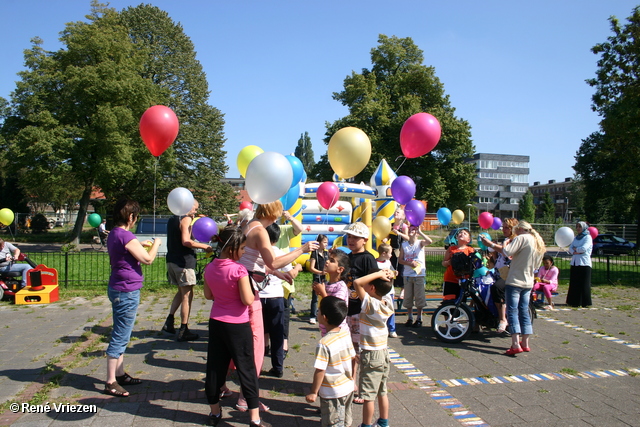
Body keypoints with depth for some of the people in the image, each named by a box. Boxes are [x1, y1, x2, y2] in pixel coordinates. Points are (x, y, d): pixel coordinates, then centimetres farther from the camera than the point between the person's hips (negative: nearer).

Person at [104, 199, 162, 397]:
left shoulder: (114, 234, 9)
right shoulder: (126, 236, -20)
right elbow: (148, 259, -17)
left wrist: (140, 245, 20)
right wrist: (156, 244, 0)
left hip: (118, 289, 10)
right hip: (127, 291, -10)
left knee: (120, 335, 18)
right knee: (120, 337, -2)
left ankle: (119, 374, 30)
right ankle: (110, 382, 6)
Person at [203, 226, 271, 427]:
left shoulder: (210, 268, 0)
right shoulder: (239, 269, -20)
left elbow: (208, 295, 10)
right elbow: (248, 300, -19)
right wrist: (253, 292, 0)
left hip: (216, 322, 6)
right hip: (237, 325, -6)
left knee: (215, 366, 15)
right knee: (246, 368, 4)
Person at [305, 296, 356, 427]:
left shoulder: (324, 343, -27)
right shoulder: (346, 333, -6)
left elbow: (320, 371, -23)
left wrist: (313, 392, -11)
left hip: (332, 393, -7)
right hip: (348, 388, 7)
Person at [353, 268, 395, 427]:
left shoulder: (371, 304, -23)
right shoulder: (388, 304, -2)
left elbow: (357, 282, -30)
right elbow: (385, 289, 18)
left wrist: (378, 274, -23)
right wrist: (388, 278, -1)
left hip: (371, 355, -8)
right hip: (384, 353, 8)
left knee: (368, 395, 4)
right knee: (382, 392, 19)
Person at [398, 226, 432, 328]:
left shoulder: (420, 243, -3)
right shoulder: (404, 245, 7)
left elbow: (429, 241, -26)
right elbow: (400, 259, 5)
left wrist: (420, 231, -22)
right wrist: (410, 263, -12)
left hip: (419, 274, -3)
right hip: (407, 274, 3)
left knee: (419, 297, 1)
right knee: (408, 297, 8)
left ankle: (419, 319, 12)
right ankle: (410, 318, 19)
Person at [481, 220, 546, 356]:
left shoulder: (522, 238, -9)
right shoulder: (539, 243, 16)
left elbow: (507, 251, -23)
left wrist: (491, 244, -15)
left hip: (515, 281, -8)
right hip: (528, 282, 8)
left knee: (513, 310, -7)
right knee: (524, 311, 13)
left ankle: (516, 344, -14)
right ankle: (525, 343, 15)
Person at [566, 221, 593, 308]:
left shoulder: (588, 237, -1)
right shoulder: (576, 238, 19)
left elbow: (584, 248, -16)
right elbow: (570, 248, 7)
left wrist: (575, 248, 0)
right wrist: (575, 252, -12)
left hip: (584, 263, -6)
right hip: (574, 263, 6)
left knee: (584, 284, -4)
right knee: (574, 283, 4)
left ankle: (585, 303, 0)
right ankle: (574, 301, 9)